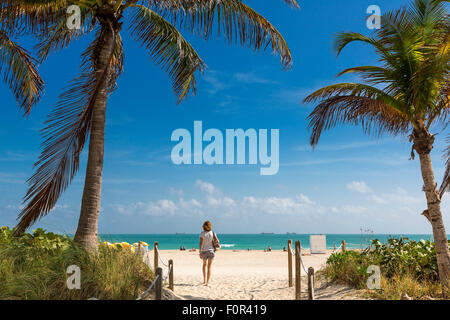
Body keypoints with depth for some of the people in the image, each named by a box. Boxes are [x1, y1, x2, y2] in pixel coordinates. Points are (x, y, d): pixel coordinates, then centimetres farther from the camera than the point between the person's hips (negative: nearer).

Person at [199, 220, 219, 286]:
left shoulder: (202, 234, -8)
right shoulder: (212, 233, -6)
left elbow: (200, 244, -8)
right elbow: (217, 241, -9)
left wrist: (199, 253, -3)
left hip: (204, 251, 1)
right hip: (211, 251, -1)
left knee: (204, 265, 24)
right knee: (209, 267, 0)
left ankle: (204, 280, 24)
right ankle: (207, 282, -10)